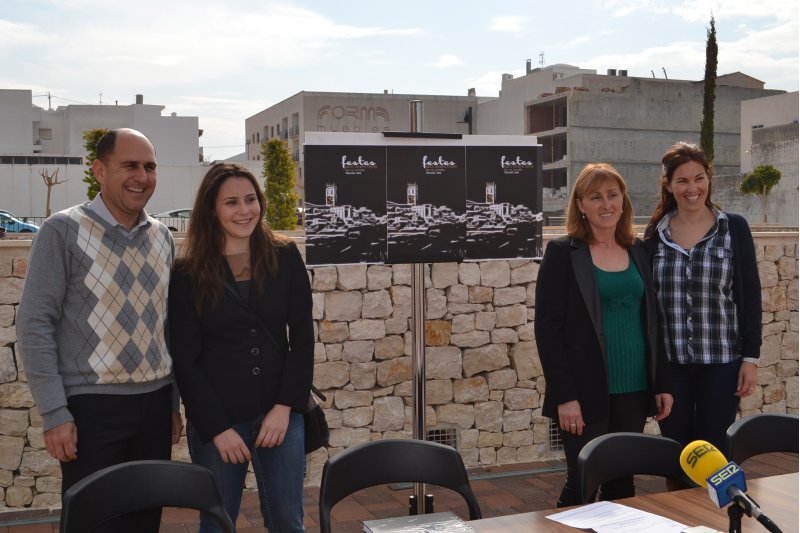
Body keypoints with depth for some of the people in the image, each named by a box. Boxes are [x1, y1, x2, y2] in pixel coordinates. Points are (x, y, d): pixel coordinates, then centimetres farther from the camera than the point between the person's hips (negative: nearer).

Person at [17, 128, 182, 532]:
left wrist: (174, 402, 14)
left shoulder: (162, 237, 8)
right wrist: (54, 414, -13)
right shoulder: (63, 231, -8)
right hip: (92, 406, -5)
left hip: (154, 403, 5)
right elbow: (34, 324, -9)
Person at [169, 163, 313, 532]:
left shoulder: (285, 258, 2)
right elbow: (185, 360, -4)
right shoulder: (187, 274, -3)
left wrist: (285, 407, -6)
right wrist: (217, 427, -9)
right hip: (215, 420, -1)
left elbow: (302, 338, 2)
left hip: (280, 413, 1)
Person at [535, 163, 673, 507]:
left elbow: (653, 322, 14)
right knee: (582, 485, 1)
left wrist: (662, 383, 8)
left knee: (623, 483, 11)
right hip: (587, 394, -5)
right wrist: (564, 396, -15)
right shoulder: (563, 252, -6)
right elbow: (547, 329, -9)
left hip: (634, 391, 5)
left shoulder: (638, 251, 10)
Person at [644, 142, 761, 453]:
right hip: (669, 362, 2)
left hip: (721, 361, -1)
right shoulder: (655, 234, 3)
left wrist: (751, 357, -5)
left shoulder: (734, 228, -1)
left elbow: (750, 295, 0)